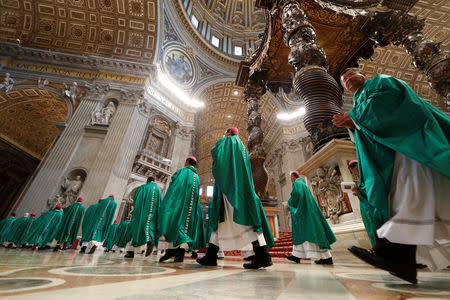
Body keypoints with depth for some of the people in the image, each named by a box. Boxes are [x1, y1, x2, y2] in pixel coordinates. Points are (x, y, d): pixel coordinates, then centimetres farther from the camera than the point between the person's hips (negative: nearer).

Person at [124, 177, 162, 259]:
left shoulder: (143, 187, 13)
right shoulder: (158, 189, 19)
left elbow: (135, 198, 6)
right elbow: (161, 202, 12)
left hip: (141, 210, -1)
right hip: (154, 211, 1)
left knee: (136, 227, 2)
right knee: (149, 224, -4)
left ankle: (131, 251, -2)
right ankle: (150, 240, -35)